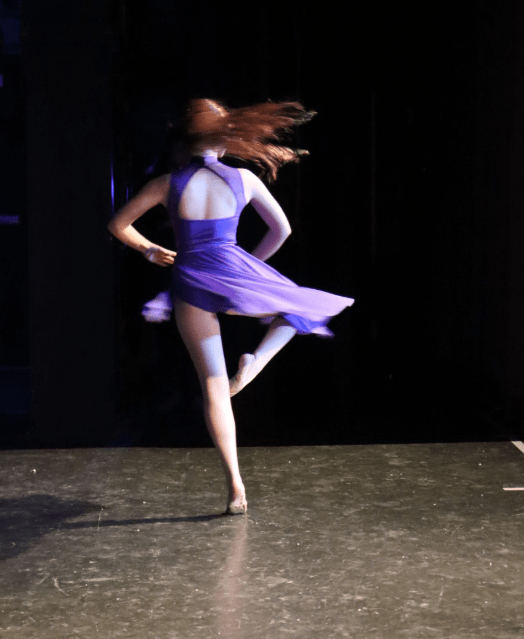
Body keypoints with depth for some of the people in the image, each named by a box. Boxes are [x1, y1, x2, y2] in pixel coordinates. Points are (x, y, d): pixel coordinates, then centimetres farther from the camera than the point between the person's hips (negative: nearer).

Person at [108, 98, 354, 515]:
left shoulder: (168, 184, -1)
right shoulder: (243, 179, 0)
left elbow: (119, 225, 6)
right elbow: (281, 229, 8)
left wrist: (150, 251, 21)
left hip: (192, 286, 1)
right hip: (235, 275, -1)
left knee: (214, 388, 5)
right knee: (302, 309, 28)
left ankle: (236, 486, 3)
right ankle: (255, 363, 0)